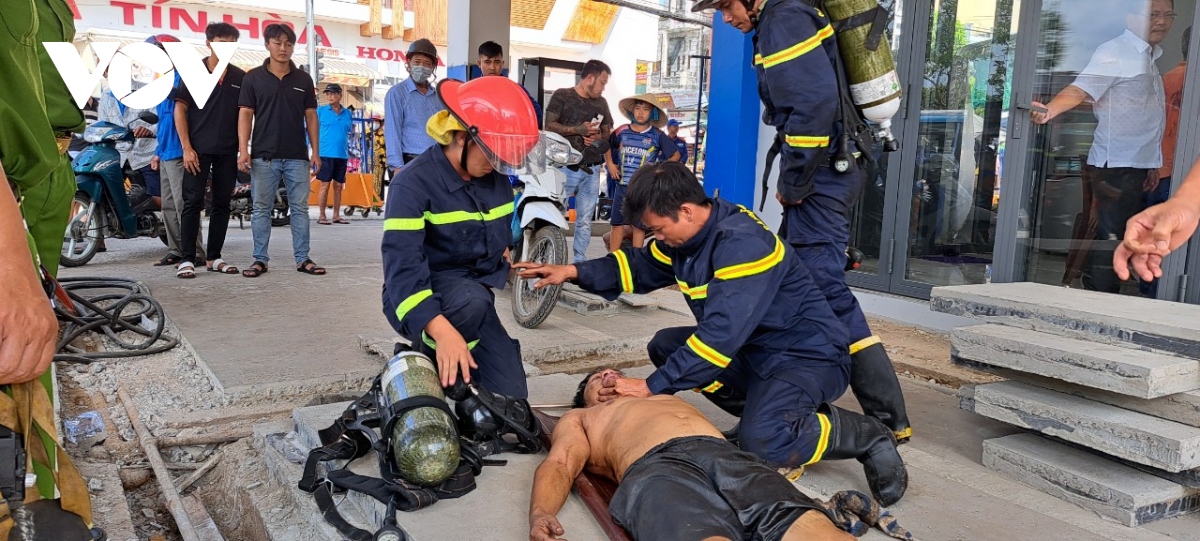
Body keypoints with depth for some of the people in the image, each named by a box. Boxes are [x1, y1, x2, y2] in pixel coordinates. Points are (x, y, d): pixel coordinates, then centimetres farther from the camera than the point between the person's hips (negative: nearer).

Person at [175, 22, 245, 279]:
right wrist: (186, 147, -10)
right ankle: (187, 259, -2)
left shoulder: (240, 77, 9)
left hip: (228, 151, 3)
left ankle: (214, 257, 14)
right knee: (193, 203, -5)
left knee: (222, 204, 6)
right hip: (199, 149, -3)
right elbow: (180, 109, -1)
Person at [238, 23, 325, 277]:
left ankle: (302, 259, 10)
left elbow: (311, 117, 9)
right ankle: (260, 260, 10)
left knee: (300, 208, 4)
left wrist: (315, 151, 3)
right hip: (264, 156, -1)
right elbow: (245, 114, 1)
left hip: (297, 156, 2)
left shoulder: (303, 79, 9)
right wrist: (243, 149, -10)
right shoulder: (253, 78, 3)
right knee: (261, 209, 4)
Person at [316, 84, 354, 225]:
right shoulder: (321, 111, 2)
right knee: (325, 185, -3)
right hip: (325, 154, -4)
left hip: (342, 155, 4)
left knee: (338, 186, 9)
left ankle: (336, 215, 17)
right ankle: (321, 216, 3)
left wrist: (348, 150, 9)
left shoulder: (348, 113, 11)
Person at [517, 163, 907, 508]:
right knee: (666, 346, 8)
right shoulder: (688, 232, 1)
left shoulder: (743, 243, -28)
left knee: (761, 442, -33)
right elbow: (640, 266, 16)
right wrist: (575, 272, 2)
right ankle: (767, 410, 5)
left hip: (808, 356, -10)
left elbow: (722, 335, -32)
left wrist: (652, 387, -27)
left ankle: (868, 437, -4)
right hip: (754, 349, 10)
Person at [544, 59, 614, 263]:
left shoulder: (601, 103, 15)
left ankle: (580, 261, 12)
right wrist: (578, 129, -14)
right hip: (565, 167, -4)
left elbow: (608, 134, 20)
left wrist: (597, 137, -3)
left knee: (585, 220, 6)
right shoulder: (562, 95, 1)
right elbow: (549, 126, -6)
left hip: (591, 170, 4)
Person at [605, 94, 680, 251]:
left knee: (639, 226, 2)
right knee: (617, 223, 6)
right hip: (622, 185, 2)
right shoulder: (622, 131, 3)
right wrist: (610, 164, 7)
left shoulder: (657, 135, -3)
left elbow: (676, 155, 4)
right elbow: (607, 147, 20)